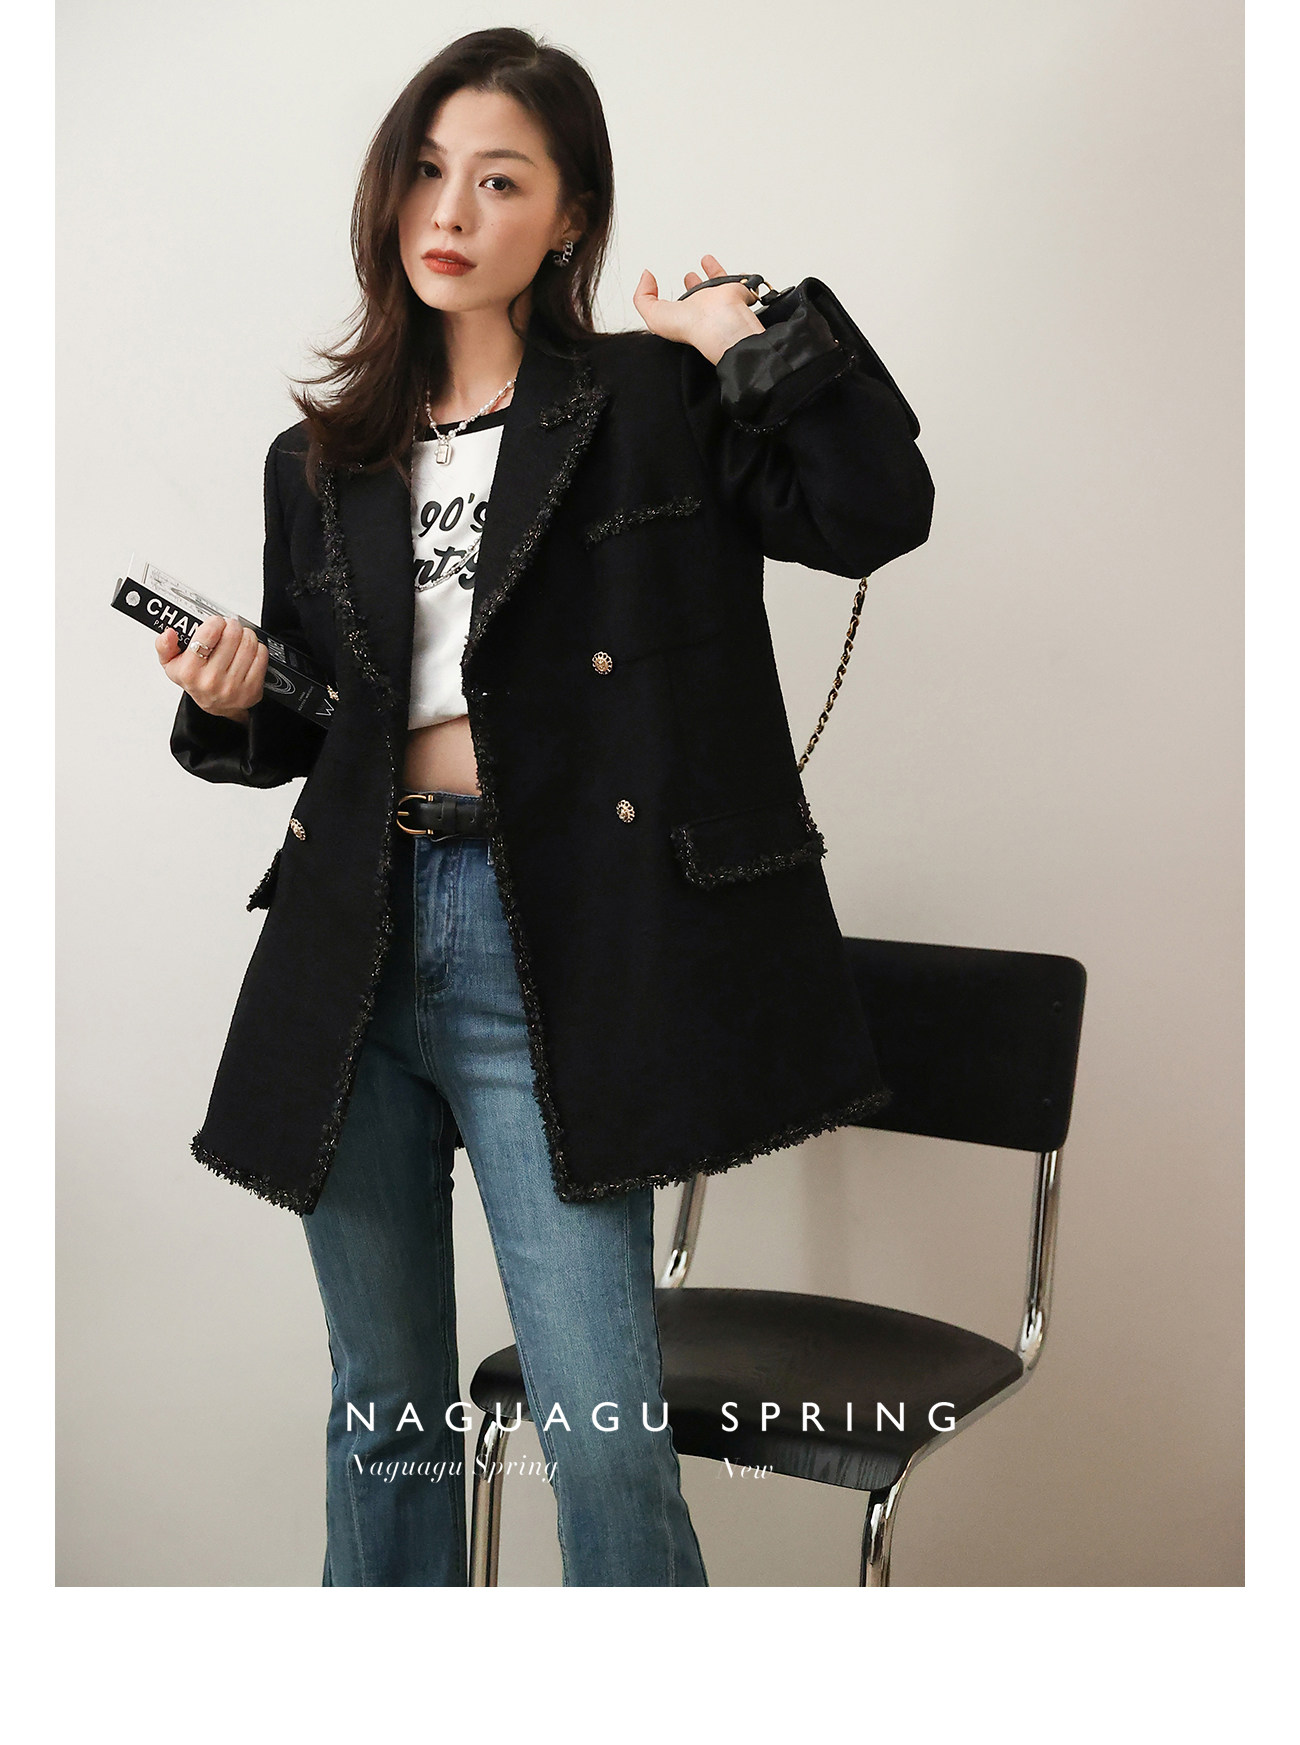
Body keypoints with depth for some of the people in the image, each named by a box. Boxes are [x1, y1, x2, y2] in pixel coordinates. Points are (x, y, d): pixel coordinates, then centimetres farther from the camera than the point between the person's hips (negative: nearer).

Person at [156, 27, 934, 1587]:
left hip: (547, 947, -4)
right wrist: (228, 709, 0)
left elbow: (875, 510, -8)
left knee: (603, 1437, -6)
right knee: (384, 1405, 16)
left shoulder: (654, 402, 4)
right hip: (352, 944, 4)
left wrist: (759, 340, -9)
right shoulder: (319, 461, 15)